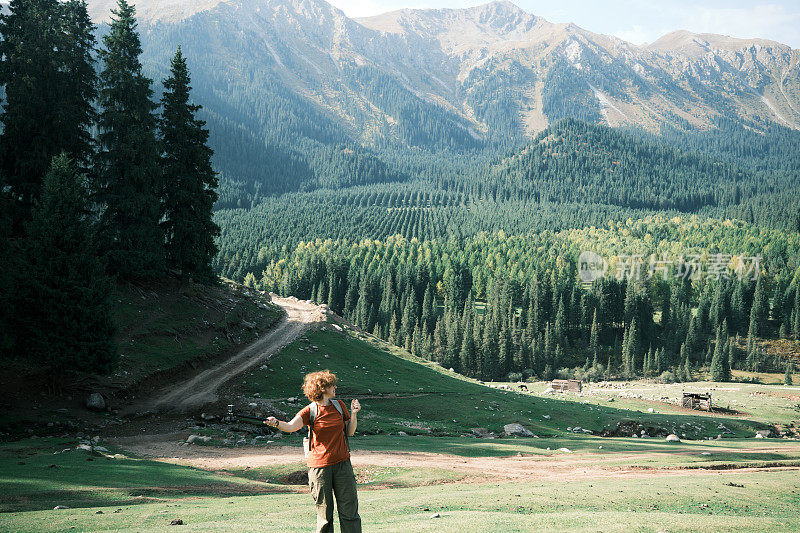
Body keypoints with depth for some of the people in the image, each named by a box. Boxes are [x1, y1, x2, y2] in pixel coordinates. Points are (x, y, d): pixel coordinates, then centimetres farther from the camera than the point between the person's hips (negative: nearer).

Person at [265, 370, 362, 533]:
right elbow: (291, 426, -21)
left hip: (342, 463, 3)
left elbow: (350, 432, 14)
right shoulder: (310, 411, -6)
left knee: (349, 510, 5)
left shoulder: (339, 405, 7)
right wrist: (277, 423, -41)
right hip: (319, 465, -3)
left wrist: (353, 414, -2)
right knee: (324, 514, 2)